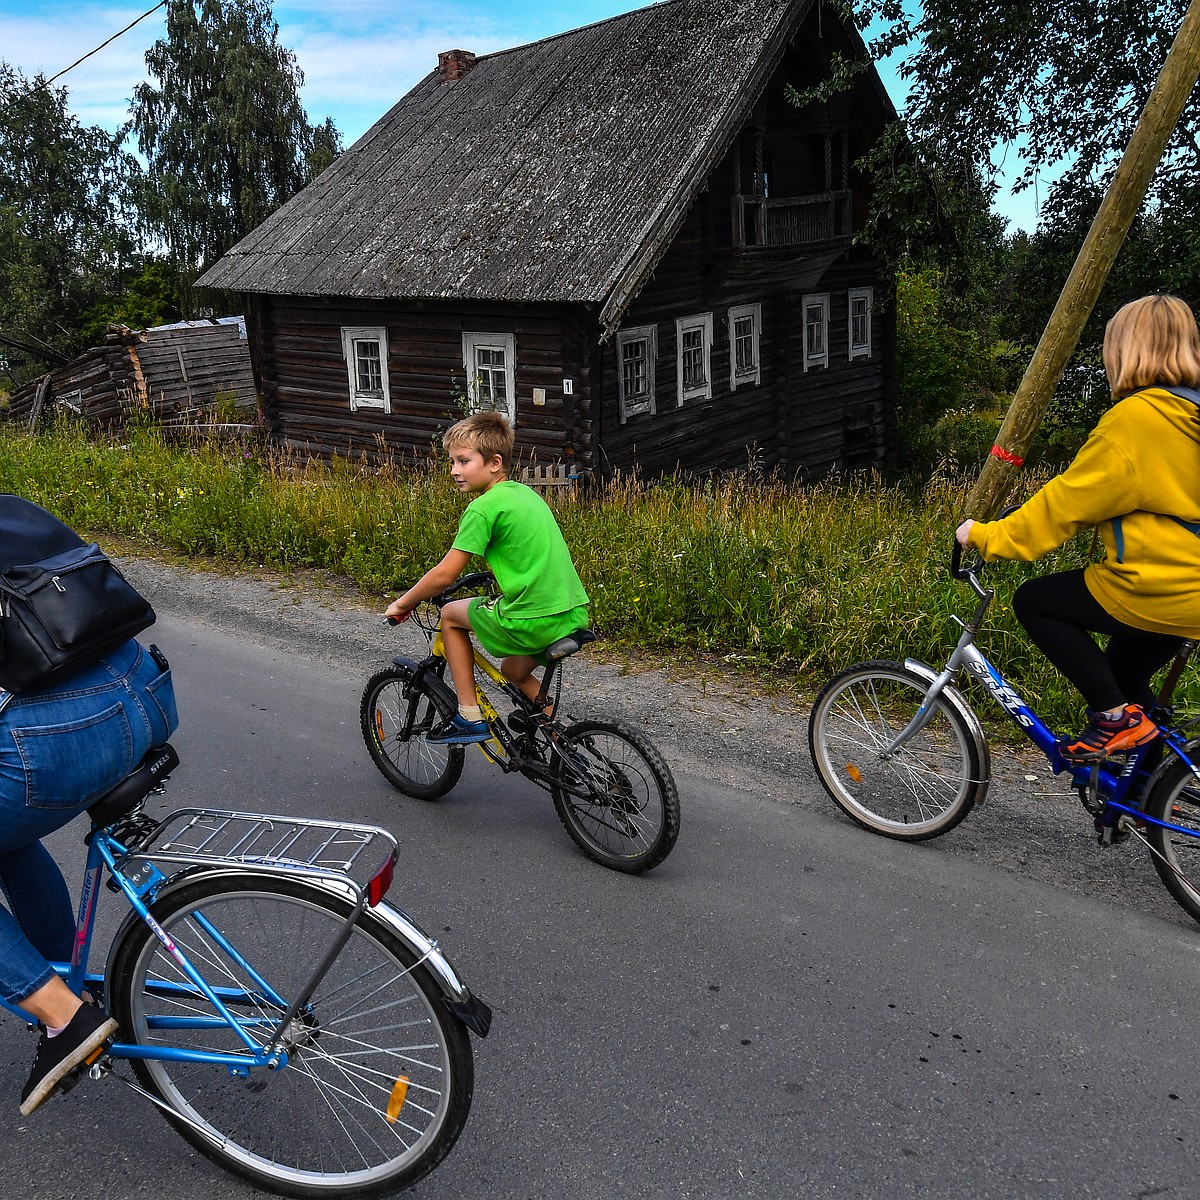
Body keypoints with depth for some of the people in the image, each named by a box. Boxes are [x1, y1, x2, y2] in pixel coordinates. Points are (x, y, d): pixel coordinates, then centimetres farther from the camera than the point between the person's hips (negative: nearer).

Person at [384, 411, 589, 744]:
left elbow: (444, 575, -9)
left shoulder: (484, 507, -10)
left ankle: (469, 717, 14)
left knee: (451, 614, 15)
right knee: (514, 671, 31)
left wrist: (402, 604, 4)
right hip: (575, 614, 8)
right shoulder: (525, 493, 15)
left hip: (533, 622, -8)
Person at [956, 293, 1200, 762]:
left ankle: (1115, 717, 0)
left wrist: (988, 536, -8)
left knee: (1033, 601, 5)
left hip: (1151, 590, -9)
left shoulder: (1135, 416, -16)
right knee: (1124, 674, 26)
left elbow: (1067, 500, -15)